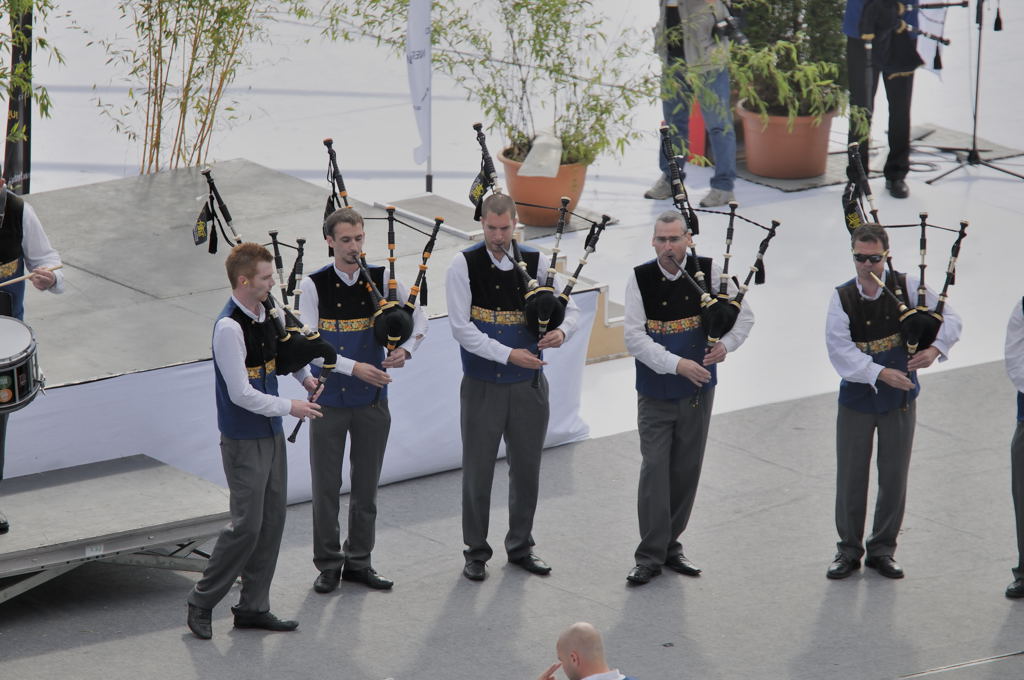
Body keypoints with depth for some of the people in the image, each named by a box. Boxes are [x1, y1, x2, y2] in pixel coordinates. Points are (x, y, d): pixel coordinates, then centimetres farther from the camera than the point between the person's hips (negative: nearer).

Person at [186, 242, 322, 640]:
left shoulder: (264, 314, 6)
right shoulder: (229, 327, -21)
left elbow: (284, 349, 30)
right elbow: (242, 394, -21)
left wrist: (304, 375, 14)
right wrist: (290, 407, -13)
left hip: (271, 435, 9)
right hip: (244, 440, -9)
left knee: (272, 521, 9)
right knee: (247, 525, -8)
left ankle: (253, 607, 17)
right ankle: (201, 603, 6)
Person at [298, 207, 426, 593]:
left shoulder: (381, 279, -1)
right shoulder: (314, 285, -8)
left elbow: (418, 317, 9)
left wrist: (406, 349, -11)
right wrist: (354, 368, -20)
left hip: (372, 400, 3)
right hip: (330, 398, -2)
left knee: (367, 484, 10)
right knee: (326, 485, 3)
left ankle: (359, 561, 21)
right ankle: (328, 564, 14)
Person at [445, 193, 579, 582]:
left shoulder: (535, 262, 1)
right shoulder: (465, 265, -7)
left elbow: (569, 309, 3)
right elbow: (461, 328, -13)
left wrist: (561, 331, -21)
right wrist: (509, 354, -20)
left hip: (528, 384, 3)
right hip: (483, 385, -3)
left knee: (526, 469, 11)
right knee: (478, 470, 4)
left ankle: (521, 547, 25)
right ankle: (476, 553, 15)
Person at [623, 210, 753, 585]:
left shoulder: (709, 272, -4)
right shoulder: (640, 279, -9)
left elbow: (744, 315, 5)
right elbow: (634, 337, -14)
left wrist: (726, 344, -15)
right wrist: (677, 364, -23)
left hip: (698, 391, 2)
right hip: (655, 392, -2)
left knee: (686, 470, 10)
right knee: (654, 469, -7)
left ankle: (670, 546, 23)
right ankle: (650, 555, 0)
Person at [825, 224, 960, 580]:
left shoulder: (907, 287, -6)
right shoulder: (842, 298, -8)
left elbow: (949, 318, -4)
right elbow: (840, 350, -17)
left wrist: (935, 348, -23)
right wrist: (880, 373, -27)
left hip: (900, 397, 0)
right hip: (856, 396, 0)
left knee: (894, 477, 6)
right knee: (850, 476, 6)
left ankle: (882, 549, 21)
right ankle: (849, 549, 20)